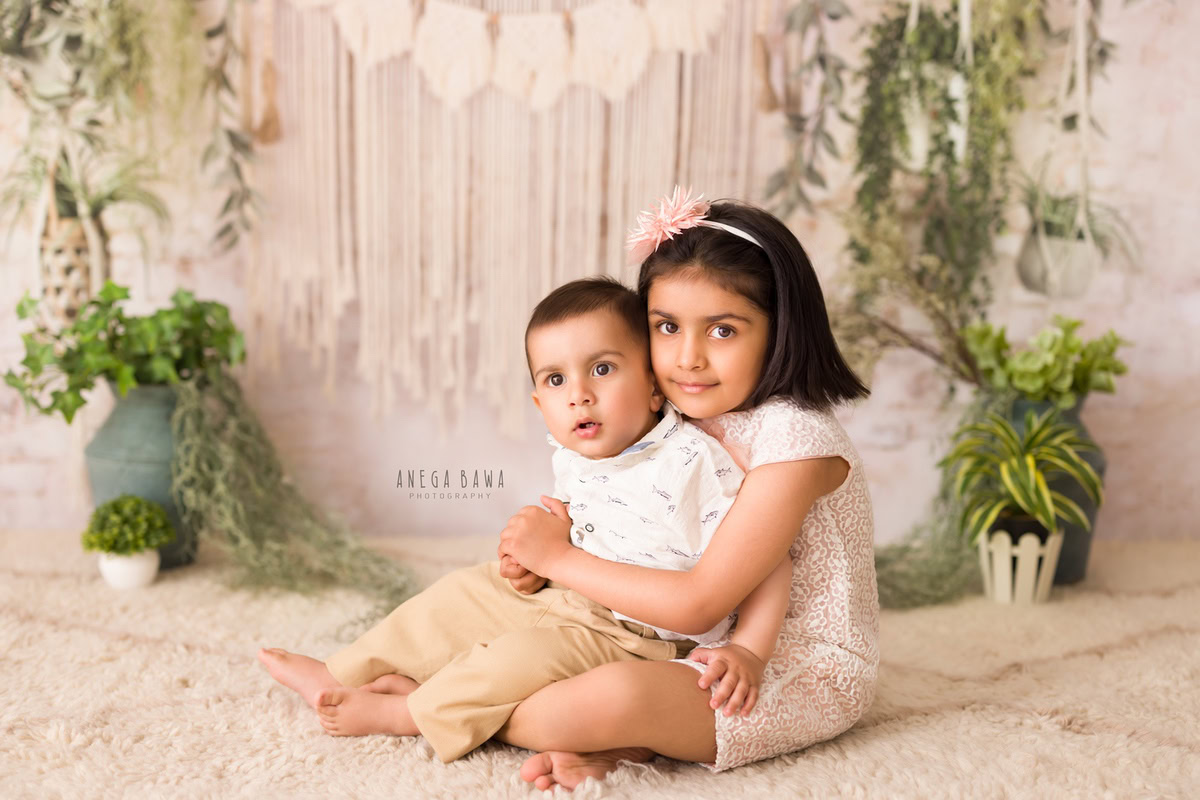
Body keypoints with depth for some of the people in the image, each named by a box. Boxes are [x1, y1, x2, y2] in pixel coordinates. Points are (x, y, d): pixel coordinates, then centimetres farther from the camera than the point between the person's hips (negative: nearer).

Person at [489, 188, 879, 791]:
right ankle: (619, 746, -14)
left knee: (614, 696, -31)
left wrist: (560, 557, -16)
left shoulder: (794, 443, -22)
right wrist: (538, 551, -10)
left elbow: (697, 602, -23)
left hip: (805, 670, -9)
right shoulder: (691, 425, 4)